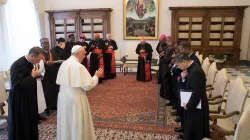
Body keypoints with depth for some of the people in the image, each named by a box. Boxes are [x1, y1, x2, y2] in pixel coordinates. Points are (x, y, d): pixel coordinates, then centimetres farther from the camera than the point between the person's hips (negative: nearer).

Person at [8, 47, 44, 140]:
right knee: (21, 125, 6)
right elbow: (16, 84, -29)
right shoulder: (17, 65, -23)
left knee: (31, 121, 17)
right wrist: (32, 76, -24)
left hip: (29, 97, 8)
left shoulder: (29, 62, 4)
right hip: (19, 100, -8)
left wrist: (35, 74, 2)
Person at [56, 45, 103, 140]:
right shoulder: (79, 66, -21)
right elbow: (88, 86, -21)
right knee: (77, 123, 8)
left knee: (66, 122, 22)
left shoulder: (64, 64, 4)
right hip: (75, 99, -8)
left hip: (63, 97, 8)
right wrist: (96, 76, -7)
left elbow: (59, 81, 11)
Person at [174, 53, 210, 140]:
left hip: (196, 107, -9)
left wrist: (188, 105, -16)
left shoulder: (196, 71, -27)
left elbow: (197, 93, -28)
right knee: (191, 130, 23)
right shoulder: (192, 67, 3)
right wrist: (184, 78, -8)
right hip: (193, 105, 9)